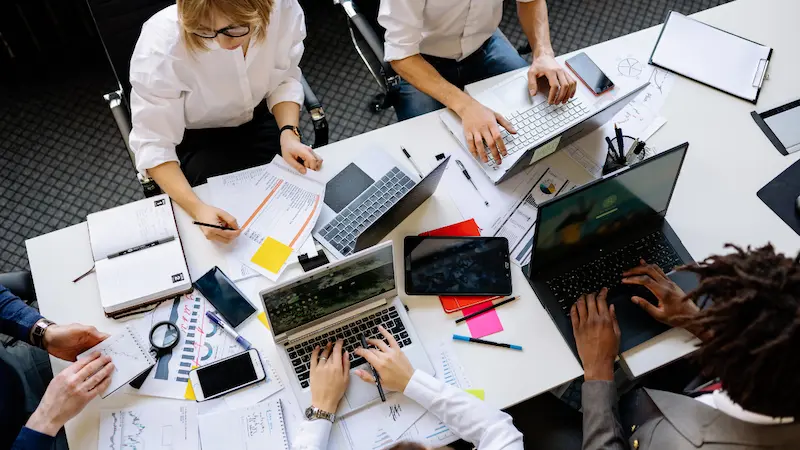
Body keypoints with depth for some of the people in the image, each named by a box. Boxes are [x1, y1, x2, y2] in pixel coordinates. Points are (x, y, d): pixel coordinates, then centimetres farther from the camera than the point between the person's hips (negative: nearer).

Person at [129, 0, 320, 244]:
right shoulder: (162, 43, -34)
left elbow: (284, 79, -8)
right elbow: (153, 144, -27)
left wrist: (289, 133, -26)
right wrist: (197, 207, -42)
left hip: (257, 119, 3)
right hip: (194, 138, -2)